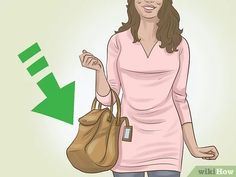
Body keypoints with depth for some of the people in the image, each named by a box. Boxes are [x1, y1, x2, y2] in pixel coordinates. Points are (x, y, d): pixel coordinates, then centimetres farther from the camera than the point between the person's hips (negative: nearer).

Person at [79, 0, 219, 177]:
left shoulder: (179, 44, 1)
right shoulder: (118, 41, 0)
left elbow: (179, 97, 6)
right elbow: (108, 98, 0)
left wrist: (193, 147, 4)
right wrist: (98, 69, -18)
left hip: (166, 137, 0)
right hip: (128, 137, 0)